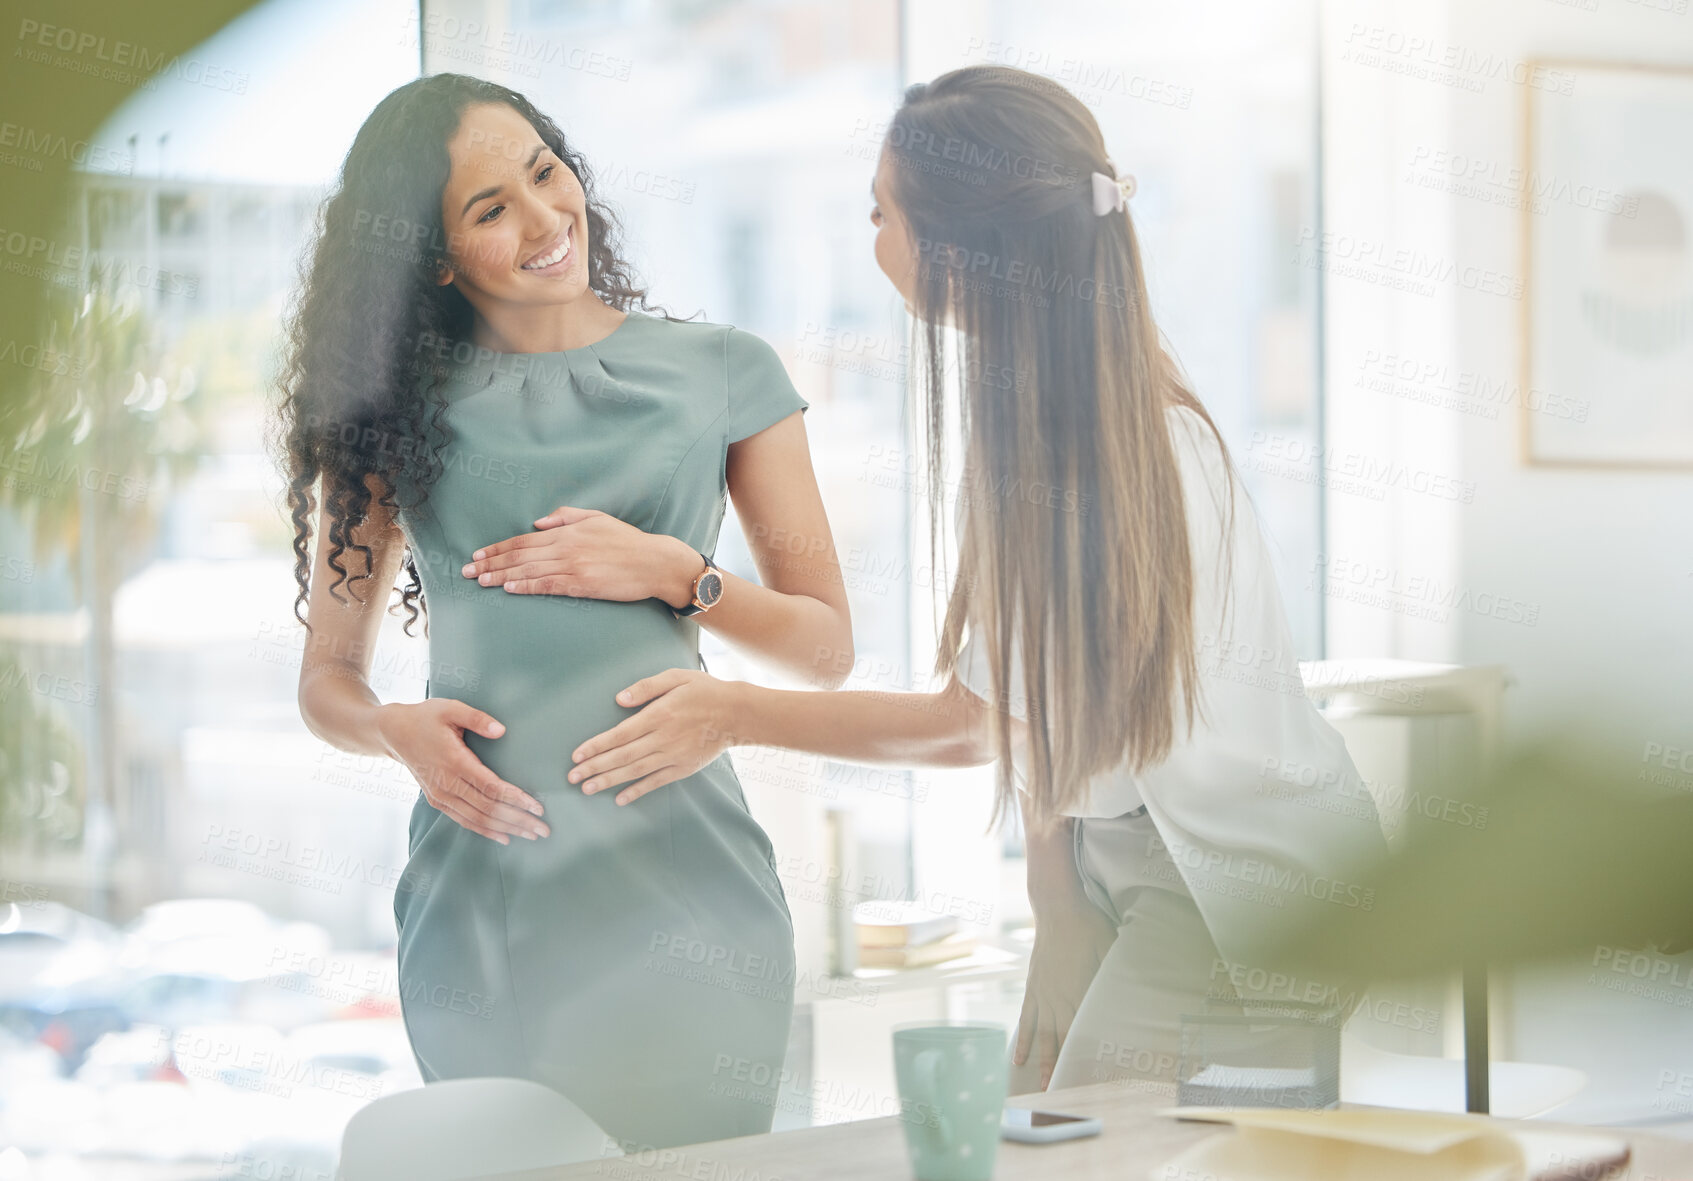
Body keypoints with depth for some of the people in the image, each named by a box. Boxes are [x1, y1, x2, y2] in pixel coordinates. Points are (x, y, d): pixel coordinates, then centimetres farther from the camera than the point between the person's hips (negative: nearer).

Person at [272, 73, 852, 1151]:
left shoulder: (720, 371, 8)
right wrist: (396, 729, -6)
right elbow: (329, 675, 15)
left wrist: (672, 574, -5)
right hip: (485, 887, 1)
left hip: (681, 872, 0)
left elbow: (825, 643, 10)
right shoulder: (400, 409, 10)